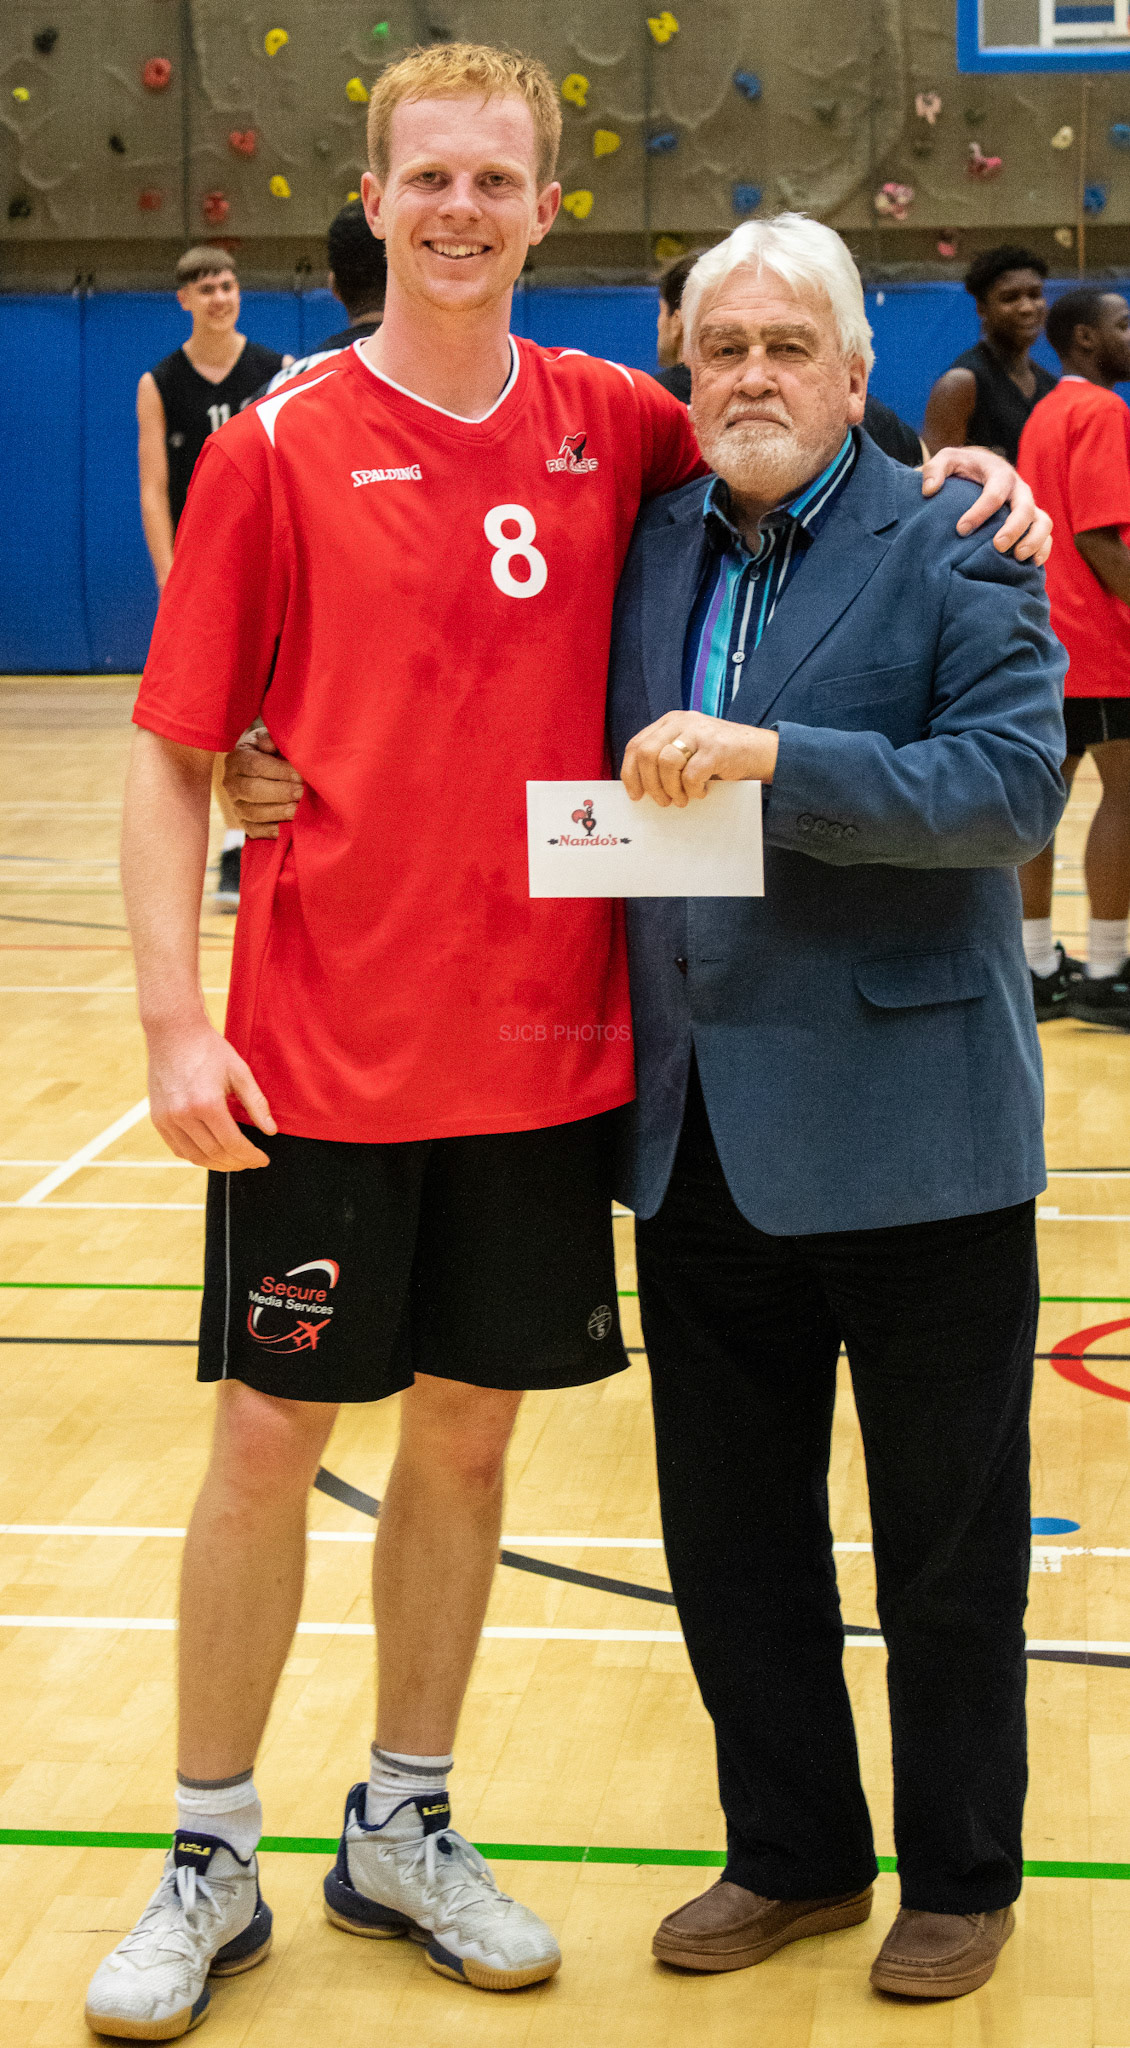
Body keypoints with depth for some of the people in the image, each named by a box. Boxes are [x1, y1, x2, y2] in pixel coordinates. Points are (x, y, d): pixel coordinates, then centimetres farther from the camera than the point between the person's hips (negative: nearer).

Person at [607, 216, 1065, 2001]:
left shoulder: (951, 548, -6)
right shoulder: (648, 547, 9)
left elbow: (1016, 782, -18)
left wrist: (778, 756, -27)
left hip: (908, 1131, -5)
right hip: (700, 1137, 5)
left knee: (947, 1541, 9)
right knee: (731, 1534, 14)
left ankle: (960, 1882, 25)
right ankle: (792, 1855, 31)